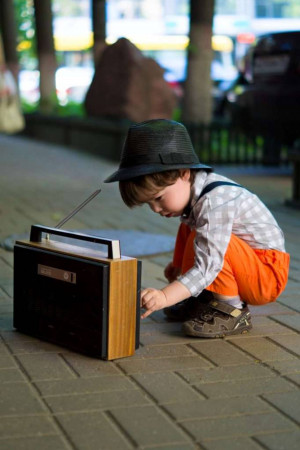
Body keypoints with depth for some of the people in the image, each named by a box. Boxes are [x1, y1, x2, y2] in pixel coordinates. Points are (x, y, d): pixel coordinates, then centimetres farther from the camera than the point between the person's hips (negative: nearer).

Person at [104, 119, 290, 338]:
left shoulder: (214, 202, -28)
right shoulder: (190, 191, -1)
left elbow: (207, 267, -34)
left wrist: (165, 296, -41)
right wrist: (179, 267, 2)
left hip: (270, 275, -10)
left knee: (203, 237, -29)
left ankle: (231, 310, -14)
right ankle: (202, 300, 12)